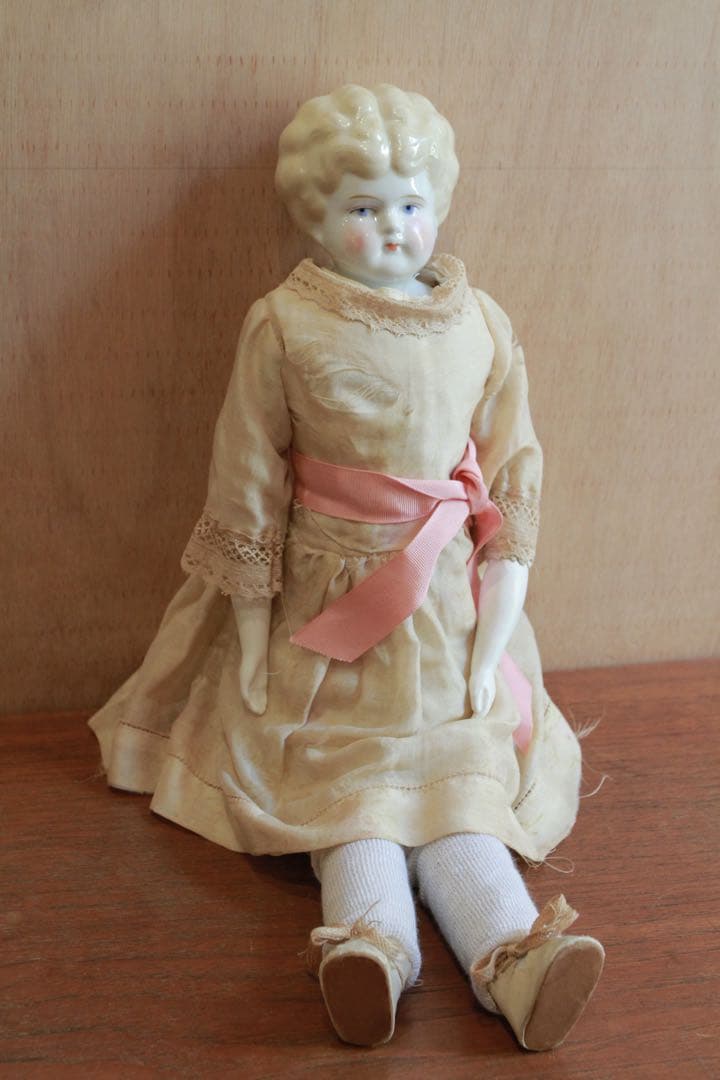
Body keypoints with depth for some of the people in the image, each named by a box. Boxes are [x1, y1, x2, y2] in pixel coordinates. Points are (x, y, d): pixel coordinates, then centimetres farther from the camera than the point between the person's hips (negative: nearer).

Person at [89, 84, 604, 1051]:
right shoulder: (284, 327, -4)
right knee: (350, 778, -16)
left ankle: (512, 957, -27)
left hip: (447, 606, 2)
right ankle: (371, 937, -29)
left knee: (456, 774, -12)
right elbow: (247, 494, -1)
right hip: (326, 606, -1)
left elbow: (515, 485, 3)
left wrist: (492, 647, -2)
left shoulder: (482, 326, 3)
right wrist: (252, 642, 0)